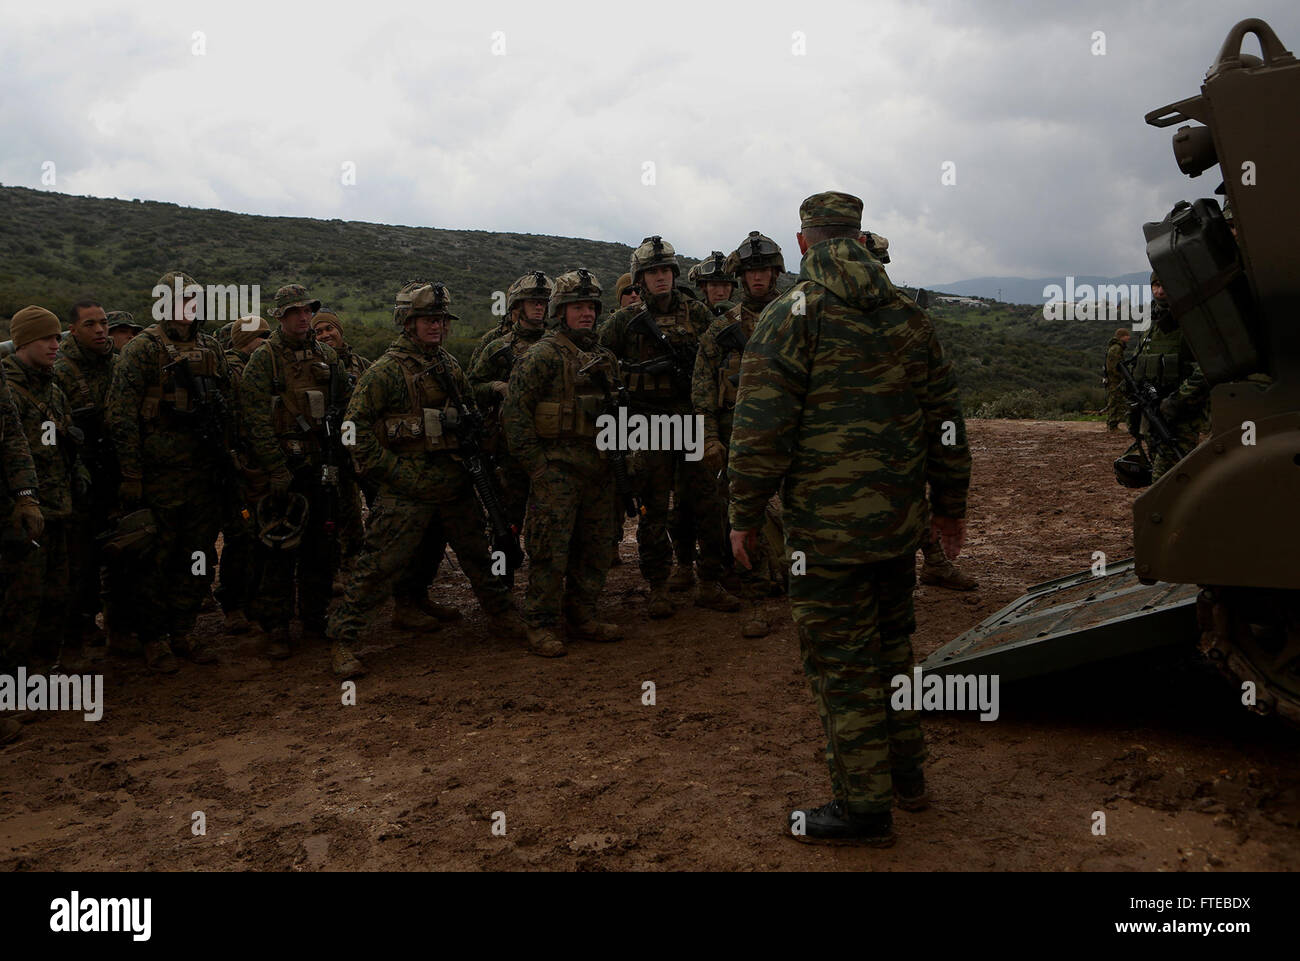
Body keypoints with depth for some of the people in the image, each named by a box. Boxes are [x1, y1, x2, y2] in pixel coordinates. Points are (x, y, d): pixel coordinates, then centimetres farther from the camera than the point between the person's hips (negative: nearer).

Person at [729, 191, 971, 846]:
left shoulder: (792, 314, -9)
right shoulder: (909, 317, 10)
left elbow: (762, 426, -14)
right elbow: (944, 417, 13)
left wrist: (745, 514, -6)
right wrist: (950, 503, 22)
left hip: (828, 524, -7)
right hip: (900, 520, 7)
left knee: (840, 660, 2)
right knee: (891, 643, 20)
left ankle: (863, 806, 10)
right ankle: (905, 770, 33)